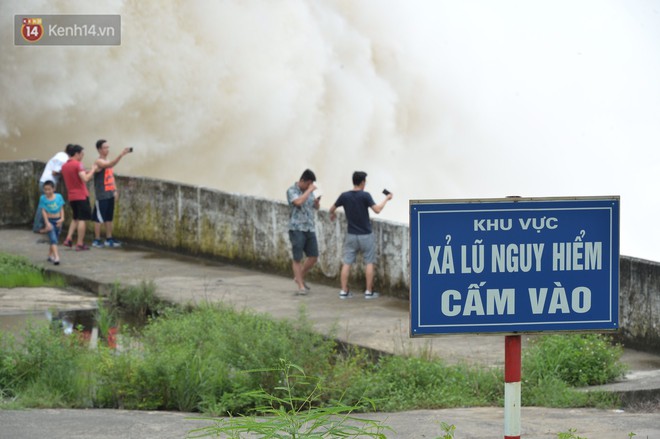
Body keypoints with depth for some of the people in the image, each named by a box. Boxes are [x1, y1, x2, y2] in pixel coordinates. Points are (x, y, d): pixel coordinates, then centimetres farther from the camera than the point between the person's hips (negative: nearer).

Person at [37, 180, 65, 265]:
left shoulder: (58, 197, -2)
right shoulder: (43, 198, -7)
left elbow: (61, 209, 3)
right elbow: (43, 211, -8)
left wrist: (62, 218, -10)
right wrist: (47, 223, -15)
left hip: (58, 220, 3)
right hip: (49, 220, -3)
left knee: (55, 239, 12)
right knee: (53, 239, -14)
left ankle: (50, 255, 29)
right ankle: (56, 257, -23)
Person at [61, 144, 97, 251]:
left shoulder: (64, 166, 11)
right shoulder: (77, 164, -14)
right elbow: (85, 179, -23)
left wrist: (86, 173, 18)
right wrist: (92, 170, -11)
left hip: (71, 197, 7)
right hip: (81, 196, -7)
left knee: (75, 218, 20)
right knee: (82, 219, -2)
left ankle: (68, 239, 8)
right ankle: (80, 244, -2)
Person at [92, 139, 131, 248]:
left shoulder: (107, 161, 14)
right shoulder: (99, 162, -14)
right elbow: (110, 165, -33)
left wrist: (115, 190, 14)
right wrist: (121, 155, -43)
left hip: (110, 194, 8)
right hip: (101, 195, -8)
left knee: (109, 218, 12)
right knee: (99, 218, -2)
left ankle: (109, 239, 19)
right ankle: (97, 240, 4)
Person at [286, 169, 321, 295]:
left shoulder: (309, 190, 13)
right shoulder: (292, 191, -6)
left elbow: (316, 207, 21)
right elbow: (298, 202, -26)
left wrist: (317, 201, -2)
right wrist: (309, 191, -18)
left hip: (310, 228, 7)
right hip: (297, 229, -7)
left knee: (313, 256, 6)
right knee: (297, 258, -2)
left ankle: (300, 277, 26)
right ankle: (301, 286, 1)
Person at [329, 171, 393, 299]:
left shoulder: (344, 196, -2)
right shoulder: (365, 196, -14)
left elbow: (332, 209, 11)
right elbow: (377, 209, -19)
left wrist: (332, 214, 34)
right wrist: (386, 199, -3)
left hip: (351, 236, 3)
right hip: (365, 236, -3)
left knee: (346, 263, 6)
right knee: (369, 263, 7)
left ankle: (344, 291, 5)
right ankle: (369, 291, 6)